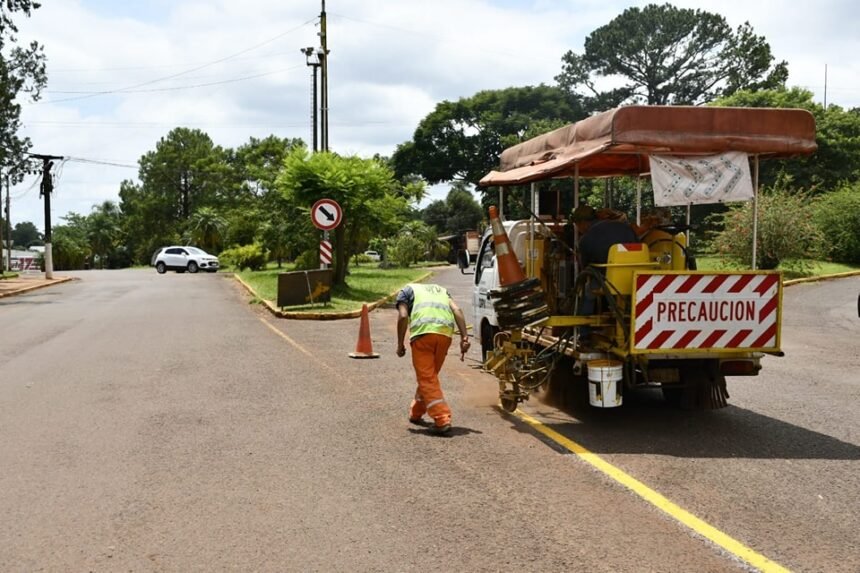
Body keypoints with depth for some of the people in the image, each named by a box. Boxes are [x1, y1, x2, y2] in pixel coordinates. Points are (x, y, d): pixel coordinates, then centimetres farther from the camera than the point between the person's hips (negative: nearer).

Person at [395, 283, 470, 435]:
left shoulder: (406, 290, 24)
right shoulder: (441, 290, 34)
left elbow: (403, 316, 4)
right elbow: (457, 310, 15)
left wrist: (400, 344, 10)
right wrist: (464, 338, 7)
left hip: (423, 332, -5)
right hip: (445, 333, 5)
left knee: (427, 378, -2)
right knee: (430, 376, 20)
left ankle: (442, 420, -13)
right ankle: (416, 413, 35)